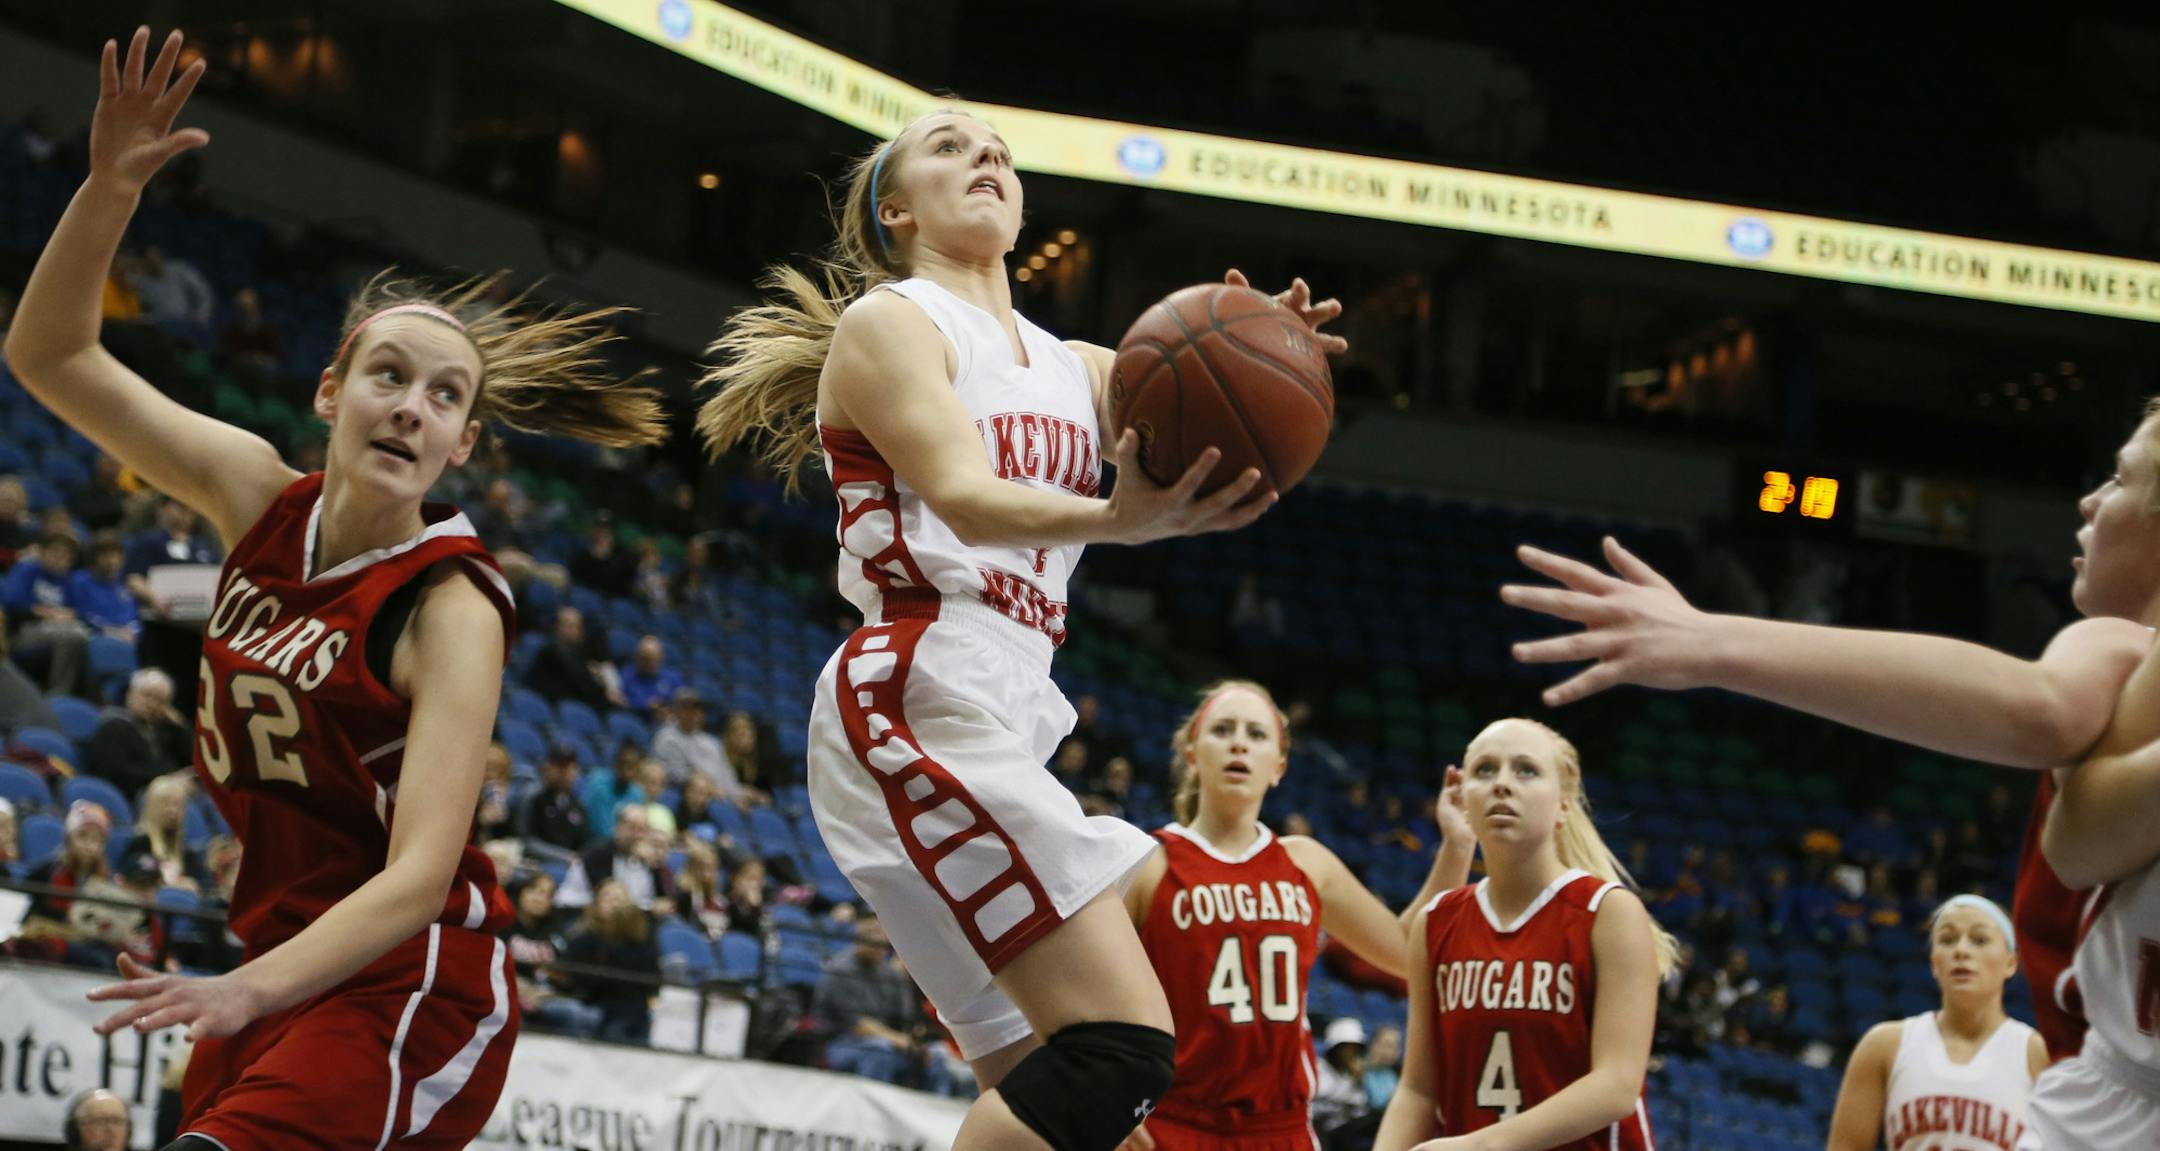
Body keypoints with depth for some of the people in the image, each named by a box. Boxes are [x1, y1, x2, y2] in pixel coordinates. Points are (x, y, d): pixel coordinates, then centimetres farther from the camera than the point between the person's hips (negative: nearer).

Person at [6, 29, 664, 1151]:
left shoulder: (449, 605, -15)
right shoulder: (264, 499, 2)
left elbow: (418, 876, -24)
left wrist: (247, 992, -38)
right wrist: (109, 188, -11)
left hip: (405, 985, -7)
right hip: (282, 966, 7)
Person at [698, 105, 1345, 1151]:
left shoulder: (1070, 367, 24)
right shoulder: (887, 321, 2)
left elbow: (1193, 442, 5)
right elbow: (965, 501, -16)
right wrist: (1120, 521, -36)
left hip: (1006, 719, 9)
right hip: (918, 699, -9)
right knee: (1123, 1044, -21)